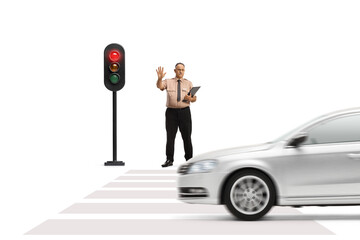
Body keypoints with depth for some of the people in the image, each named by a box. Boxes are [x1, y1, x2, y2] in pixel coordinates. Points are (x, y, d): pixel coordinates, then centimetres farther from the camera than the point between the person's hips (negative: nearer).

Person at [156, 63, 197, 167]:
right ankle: (169, 160, 4)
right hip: (171, 112, -1)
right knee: (170, 136, -1)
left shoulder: (188, 83, 11)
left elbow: (195, 98, 9)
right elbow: (159, 86, -13)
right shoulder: (168, 82, 7)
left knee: (187, 136, 4)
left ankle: (189, 159, 13)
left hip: (184, 112, 1)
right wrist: (160, 78, -33)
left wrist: (190, 98, -14)